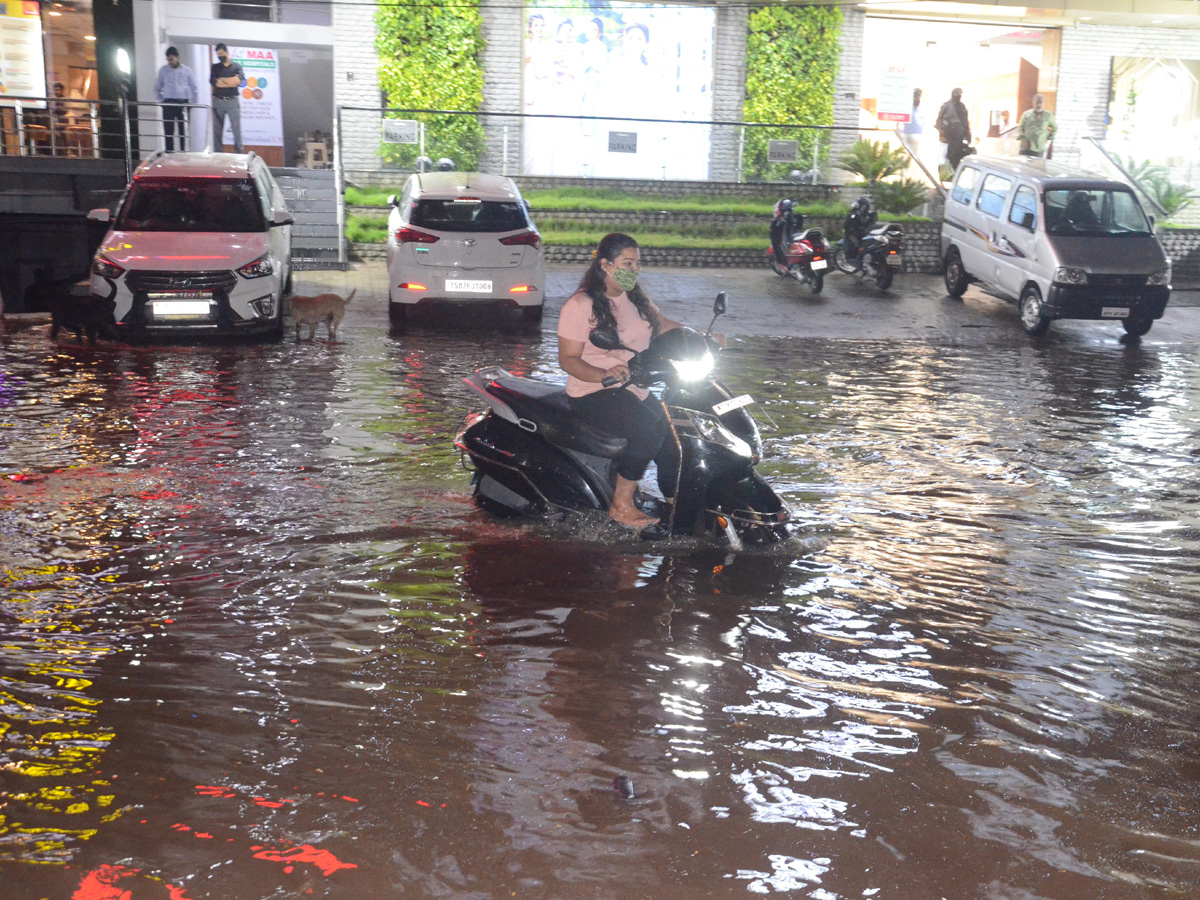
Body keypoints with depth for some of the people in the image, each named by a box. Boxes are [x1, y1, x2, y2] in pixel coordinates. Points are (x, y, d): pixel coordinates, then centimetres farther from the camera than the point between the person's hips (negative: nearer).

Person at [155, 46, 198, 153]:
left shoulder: (187, 70, 4)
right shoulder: (163, 70, 6)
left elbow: (194, 88, 8)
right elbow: (157, 88, 15)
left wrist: (194, 103, 2)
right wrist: (161, 100, 4)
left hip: (183, 103, 0)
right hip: (168, 103, 0)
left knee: (183, 130, 2)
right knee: (168, 130, -3)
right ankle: (168, 154, 0)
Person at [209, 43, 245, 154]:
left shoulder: (237, 66, 9)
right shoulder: (215, 67, 12)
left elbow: (239, 80, -8)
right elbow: (212, 81, -3)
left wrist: (221, 80, -3)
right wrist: (231, 81, -4)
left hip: (233, 101, -2)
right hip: (218, 101, 2)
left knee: (237, 128, -4)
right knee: (217, 129, 2)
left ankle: (240, 153, -3)